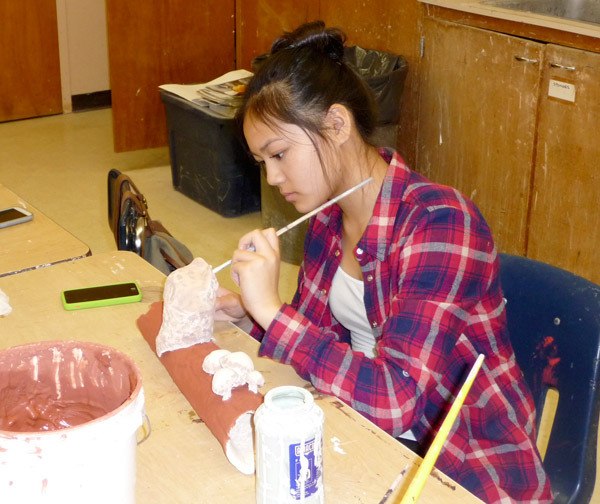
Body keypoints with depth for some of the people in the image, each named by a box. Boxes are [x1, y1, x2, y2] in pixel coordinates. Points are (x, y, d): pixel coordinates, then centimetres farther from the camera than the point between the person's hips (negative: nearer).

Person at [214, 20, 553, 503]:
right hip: (378, 442, 6)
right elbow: (316, 336, 7)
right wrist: (245, 313, -11)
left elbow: (397, 399, -31)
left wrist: (270, 309, -29)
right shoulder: (328, 217, -1)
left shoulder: (440, 222, -24)